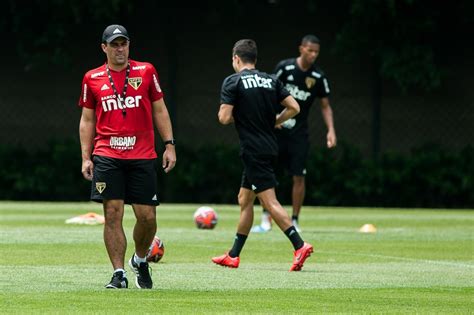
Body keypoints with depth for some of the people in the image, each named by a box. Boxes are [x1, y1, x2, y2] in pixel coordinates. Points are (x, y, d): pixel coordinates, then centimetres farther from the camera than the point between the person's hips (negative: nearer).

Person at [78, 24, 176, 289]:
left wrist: (169, 145, 3)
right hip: (107, 156, 0)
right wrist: (86, 157, 5)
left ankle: (140, 261, 26)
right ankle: (119, 274, -4)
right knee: (113, 213, -8)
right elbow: (87, 120, 13)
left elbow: (159, 111, 11)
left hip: (143, 157, 0)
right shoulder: (92, 78, 8)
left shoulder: (146, 71, 6)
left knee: (147, 216, 0)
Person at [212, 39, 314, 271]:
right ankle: (233, 256, 21)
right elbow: (294, 108, 4)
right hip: (269, 146, 8)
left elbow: (224, 118, -13)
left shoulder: (233, 82, -7)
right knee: (244, 199, 16)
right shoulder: (270, 80, 10)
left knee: (269, 201, -11)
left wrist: (225, 113, 10)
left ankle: (299, 245, -23)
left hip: (253, 151, -8)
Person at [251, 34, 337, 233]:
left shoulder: (318, 77, -1)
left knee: (298, 177, -2)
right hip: (278, 128, -1)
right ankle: (266, 219, 2)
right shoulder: (285, 67, -7)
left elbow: (325, 106, 6)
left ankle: (294, 221, 9)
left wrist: (331, 130, -6)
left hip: (299, 133, 1)